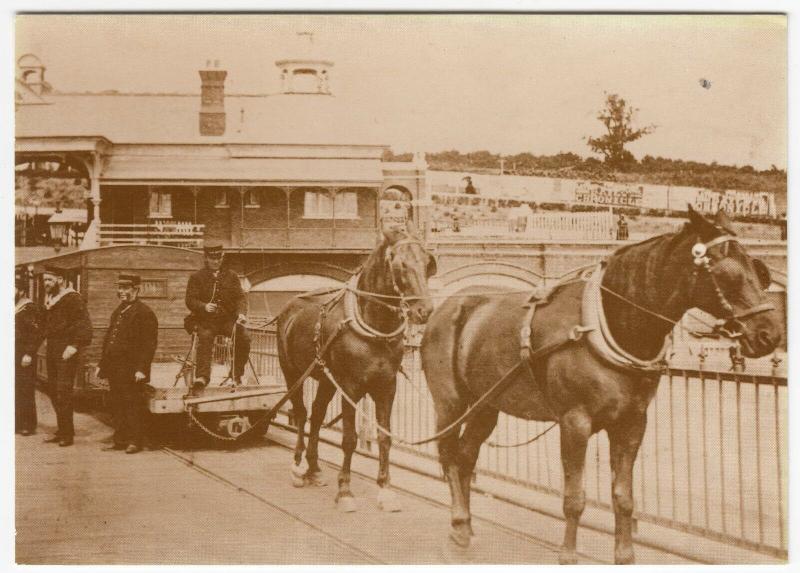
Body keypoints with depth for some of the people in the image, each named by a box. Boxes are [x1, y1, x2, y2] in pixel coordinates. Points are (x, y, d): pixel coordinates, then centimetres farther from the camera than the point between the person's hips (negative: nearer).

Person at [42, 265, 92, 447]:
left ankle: (67, 433, -4)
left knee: (63, 391, -10)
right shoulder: (49, 299, 14)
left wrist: (75, 346, -23)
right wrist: (47, 338, 14)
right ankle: (62, 430, 20)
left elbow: (85, 324, -18)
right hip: (52, 350, 9)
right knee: (53, 390, 11)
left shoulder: (72, 299, -12)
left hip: (66, 352, -9)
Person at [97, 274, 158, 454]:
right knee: (117, 405, 11)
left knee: (133, 405, -4)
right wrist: (102, 364, 18)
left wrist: (141, 369, -20)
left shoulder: (144, 313, -8)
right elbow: (108, 340, 24)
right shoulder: (117, 312, 19)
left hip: (132, 371, -8)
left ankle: (135, 441, 2)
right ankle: (120, 440, 17)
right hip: (115, 369, 8)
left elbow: (149, 344, -14)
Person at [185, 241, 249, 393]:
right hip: (206, 320, -2)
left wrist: (241, 313, -14)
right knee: (205, 338, -33)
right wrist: (204, 306, -22)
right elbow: (190, 300, -1)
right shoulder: (197, 277, 7)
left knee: (243, 338, -24)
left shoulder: (231, 276, 14)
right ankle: (202, 377, -39)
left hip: (228, 318, 2)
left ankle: (237, 374, -6)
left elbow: (240, 297, 7)